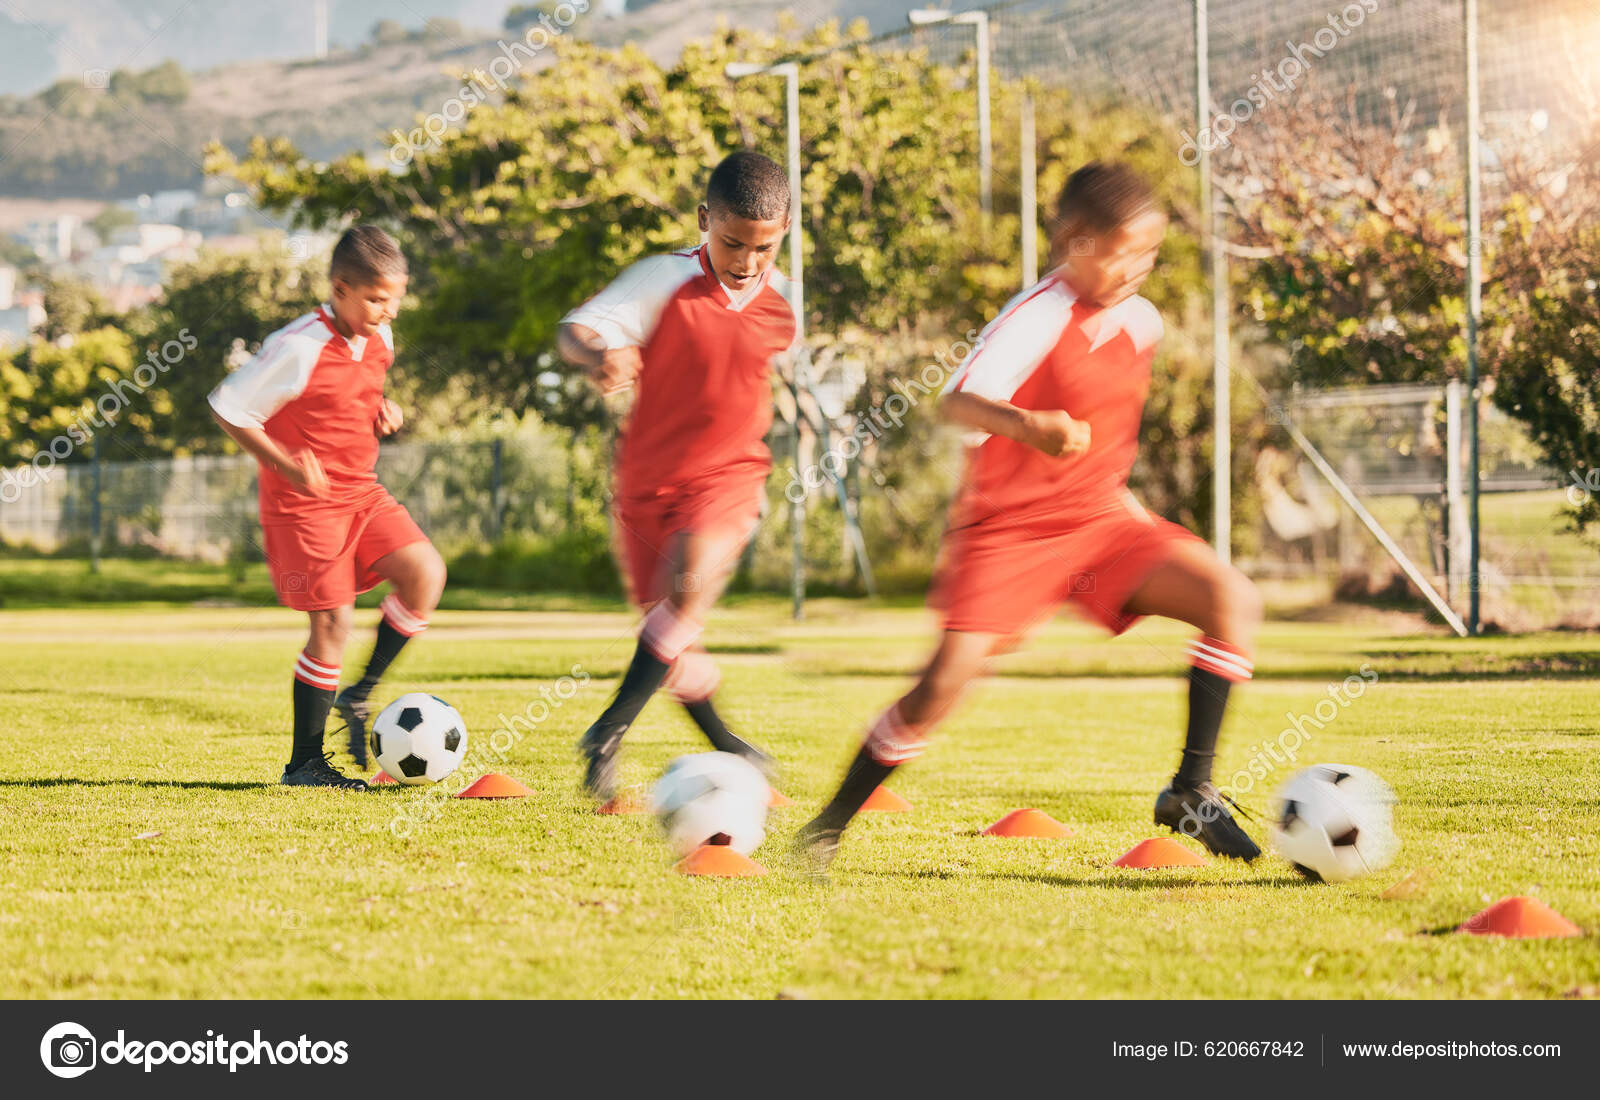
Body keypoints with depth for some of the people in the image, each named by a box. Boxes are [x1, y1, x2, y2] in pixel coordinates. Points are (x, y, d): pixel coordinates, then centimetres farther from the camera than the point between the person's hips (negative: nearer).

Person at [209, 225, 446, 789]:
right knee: (332, 622, -8)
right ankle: (304, 761, 6)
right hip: (304, 504, -7)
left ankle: (359, 696, 2)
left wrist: (384, 411, 2)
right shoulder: (299, 348, -20)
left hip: (362, 493, 7)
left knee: (425, 571, -14)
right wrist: (286, 465, -22)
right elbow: (229, 408, -14)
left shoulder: (378, 340, 4)